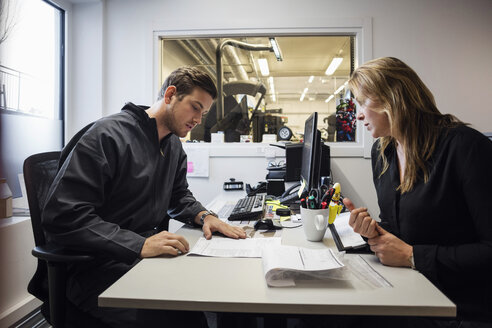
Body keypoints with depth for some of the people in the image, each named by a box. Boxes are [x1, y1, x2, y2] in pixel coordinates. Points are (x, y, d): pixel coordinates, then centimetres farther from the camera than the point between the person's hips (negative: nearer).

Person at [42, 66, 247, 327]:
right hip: (100, 265, -7)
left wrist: (204, 216, 0)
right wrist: (140, 244, -27)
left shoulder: (174, 144, 13)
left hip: (153, 254, 8)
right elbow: (62, 216, -19)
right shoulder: (109, 134, -14)